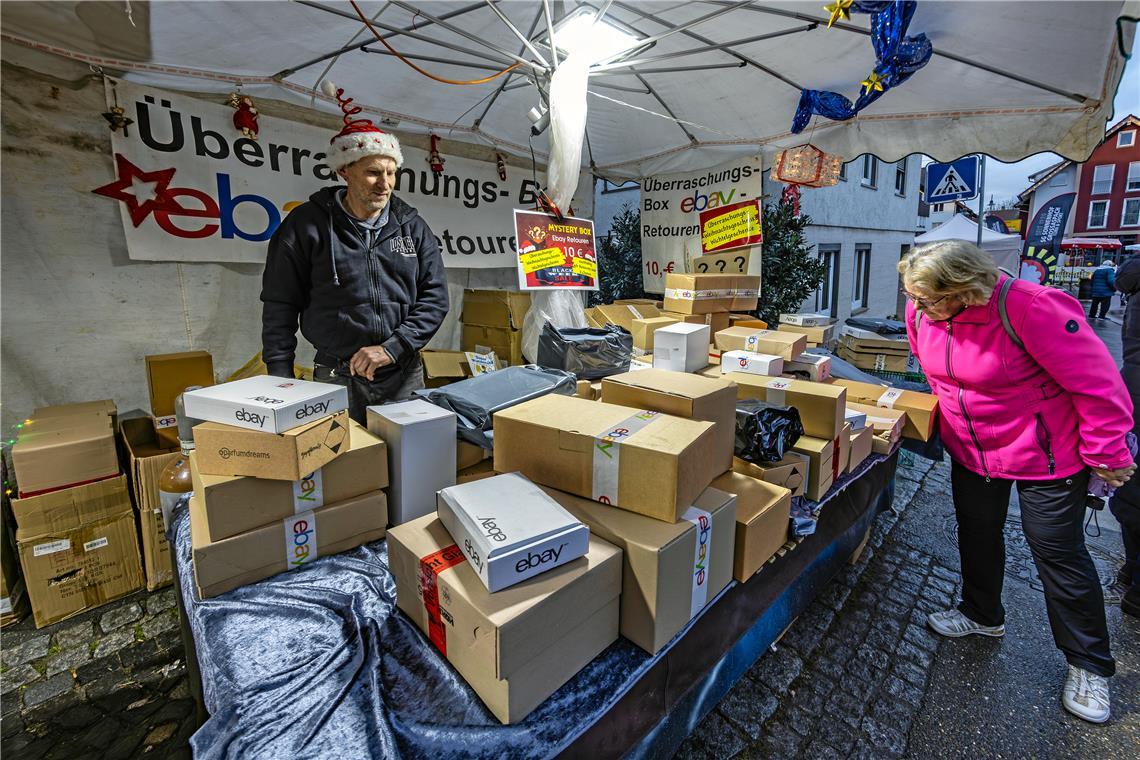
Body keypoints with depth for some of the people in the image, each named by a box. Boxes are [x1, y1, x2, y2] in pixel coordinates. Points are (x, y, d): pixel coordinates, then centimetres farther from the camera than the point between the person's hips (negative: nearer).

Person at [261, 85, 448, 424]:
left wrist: (392, 348, -12)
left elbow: (435, 297, 0)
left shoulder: (412, 226, 5)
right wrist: (282, 383, -2)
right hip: (336, 379, -2)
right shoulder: (307, 224, -1)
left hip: (405, 376, 2)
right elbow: (280, 306, 2)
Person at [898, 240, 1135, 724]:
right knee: (976, 535, 20)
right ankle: (983, 615, 44)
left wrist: (1106, 456, -14)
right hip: (970, 451, 6)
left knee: (1058, 552, 7)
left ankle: (1088, 666, 29)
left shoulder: (1029, 308, -31)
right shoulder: (921, 313, -11)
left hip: (1046, 454, -6)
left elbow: (1097, 382, -22)